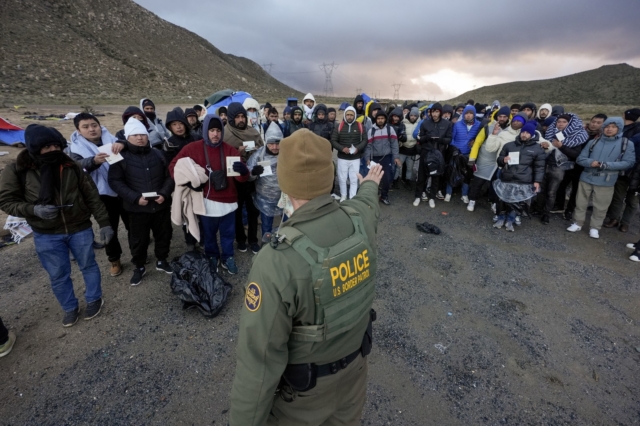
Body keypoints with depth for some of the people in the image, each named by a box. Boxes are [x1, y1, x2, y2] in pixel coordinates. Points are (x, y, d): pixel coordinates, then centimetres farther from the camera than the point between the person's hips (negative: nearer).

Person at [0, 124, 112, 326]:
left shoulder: (71, 166, -7)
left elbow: (92, 196, -3)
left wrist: (104, 222, -6)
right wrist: (34, 210, -24)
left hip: (80, 229, 0)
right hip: (46, 235, 0)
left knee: (88, 265, 16)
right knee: (58, 275, 14)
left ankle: (94, 299, 38)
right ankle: (70, 308, 36)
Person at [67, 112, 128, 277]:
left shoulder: (111, 139, 5)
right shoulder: (75, 148, 0)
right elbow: (76, 166, -20)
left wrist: (122, 144, -34)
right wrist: (94, 161, -42)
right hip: (103, 194, -1)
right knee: (109, 228, 11)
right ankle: (114, 260, 30)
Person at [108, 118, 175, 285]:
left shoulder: (158, 154, 4)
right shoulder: (121, 157, -4)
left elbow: (169, 176, 6)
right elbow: (115, 181, -7)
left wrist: (164, 193, -11)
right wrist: (135, 197, -18)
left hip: (161, 205, 3)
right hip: (137, 207, -2)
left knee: (164, 235, 15)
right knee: (138, 239, 11)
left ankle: (161, 261, 36)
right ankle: (139, 267, 31)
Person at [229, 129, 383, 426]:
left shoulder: (277, 260, -37)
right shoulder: (360, 218, -18)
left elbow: (260, 358, -30)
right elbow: (367, 201, 9)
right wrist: (370, 185, 33)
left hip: (307, 387, -4)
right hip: (355, 362, 5)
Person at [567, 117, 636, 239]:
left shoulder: (627, 144, 1)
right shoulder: (593, 142, 5)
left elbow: (628, 163, -6)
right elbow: (580, 159, 3)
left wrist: (605, 165, -18)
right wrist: (591, 163, -18)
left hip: (606, 182, -2)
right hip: (586, 179, 2)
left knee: (600, 207, 6)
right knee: (581, 203, 10)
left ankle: (595, 227, 20)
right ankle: (577, 223, 23)